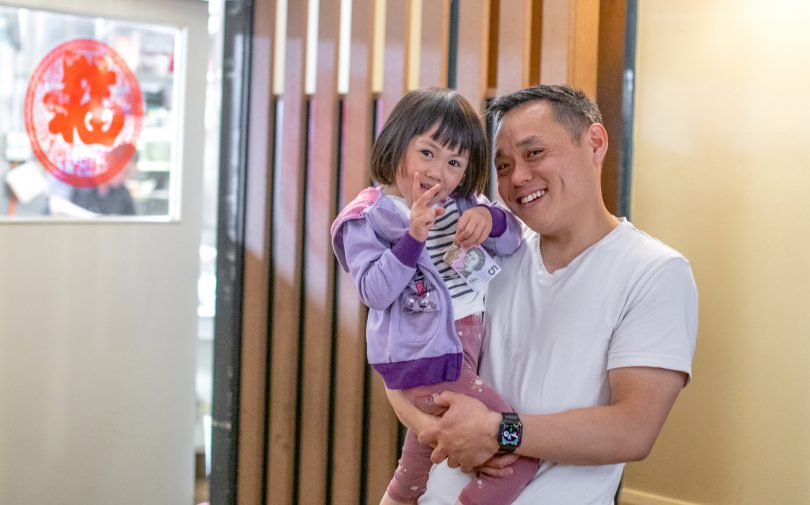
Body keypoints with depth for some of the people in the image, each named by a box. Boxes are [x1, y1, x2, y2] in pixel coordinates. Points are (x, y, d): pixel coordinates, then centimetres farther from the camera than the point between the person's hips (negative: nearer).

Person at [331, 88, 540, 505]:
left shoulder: (460, 203, 10)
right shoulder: (369, 217, -9)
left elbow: (511, 242, 5)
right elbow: (375, 292, -18)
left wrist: (489, 217, -16)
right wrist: (413, 237, -28)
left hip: (466, 349, 8)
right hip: (428, 360, -8)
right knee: (521, 453, -15)